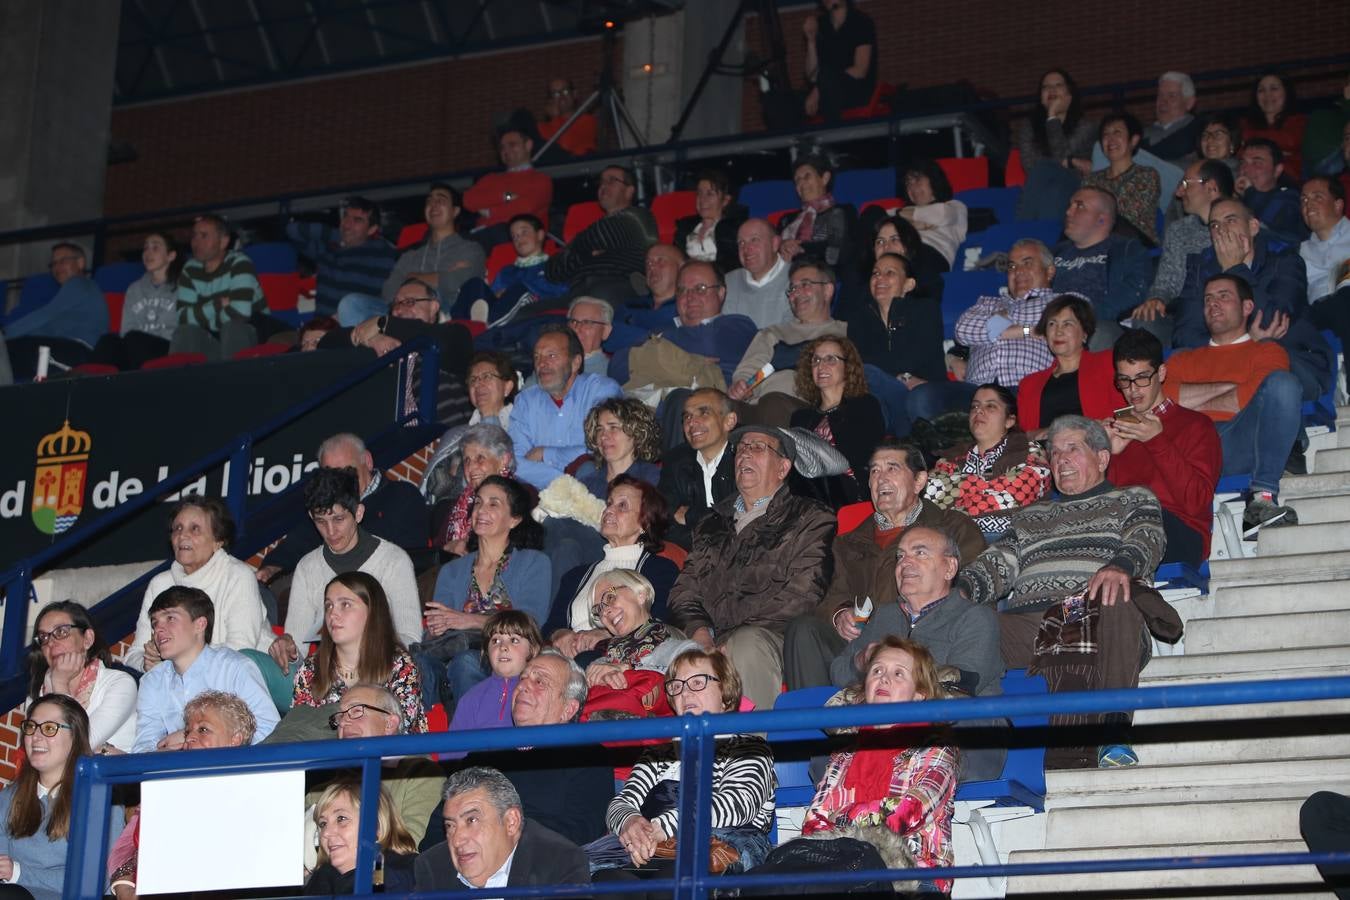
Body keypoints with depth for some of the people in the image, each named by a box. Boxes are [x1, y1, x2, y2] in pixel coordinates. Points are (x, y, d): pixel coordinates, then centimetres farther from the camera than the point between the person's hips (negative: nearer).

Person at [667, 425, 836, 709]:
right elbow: (685, 587, 20)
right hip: (713, 642, 4)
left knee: (748, 644, -38)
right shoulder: (713, 523, 29)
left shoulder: (810, 520, 10)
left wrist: (731, 643, -13)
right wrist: (700, 632, -5)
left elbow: (801, 596, -4)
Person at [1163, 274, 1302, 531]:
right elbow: (1161, 395, 9)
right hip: (1187, 447, 2)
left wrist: (1193, 403, 11)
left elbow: (1249, 398, 4)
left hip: (1240, 446, -2)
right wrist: (1228, 386, 4)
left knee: (1282, 382, -27)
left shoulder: (1267, 350, 24)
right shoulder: (1184, 358, 32)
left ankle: (1263, 498, -32)